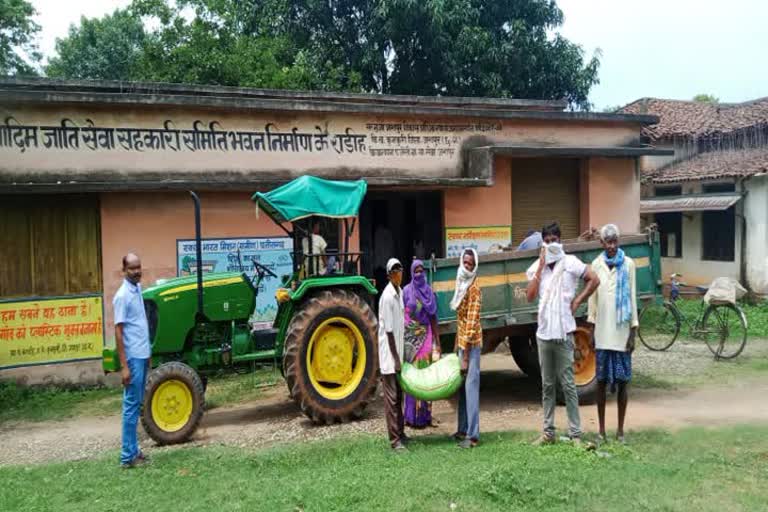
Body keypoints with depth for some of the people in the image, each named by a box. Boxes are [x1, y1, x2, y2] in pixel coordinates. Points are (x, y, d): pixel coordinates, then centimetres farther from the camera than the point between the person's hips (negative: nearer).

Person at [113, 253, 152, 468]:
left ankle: (133, 451, 21)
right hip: (133, 358, -9)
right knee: (131, 406, -3)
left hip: (142, 355, 9)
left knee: (137, 405, 13)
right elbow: (118, 332, -17)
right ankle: (128, 456, 3)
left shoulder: (138, 289, 10)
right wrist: (124, 366, -19)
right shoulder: (122, 296, -16)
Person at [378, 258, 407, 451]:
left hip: (397, 352, 9)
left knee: (399, 395, 16)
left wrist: (400, 356, 16)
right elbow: (388, 330, -19)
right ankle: (394, 439, 2)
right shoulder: (387, 297, -19)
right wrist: (395, 358, -16)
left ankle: (400, 432, 27)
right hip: (389, 355, -9)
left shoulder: (399, 292, 7)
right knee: (391, 397, -4)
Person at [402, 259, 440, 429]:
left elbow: (433, 318, 10)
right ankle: (413, 417, 6)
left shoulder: (429, 291, 9)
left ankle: (426, 416, 13)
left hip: (426, 337, 4)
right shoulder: (406, 291, -1)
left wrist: (438, 342, 7)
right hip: (412, 337, -4)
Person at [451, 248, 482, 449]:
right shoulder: (462, 285, 13)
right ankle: (463, 430, 24)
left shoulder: (474, 288, -15)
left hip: (471, 344, -9)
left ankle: (473, 436, -3)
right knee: (462, 387, 14)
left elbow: (472, 322, -19)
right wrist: (456, 345, 18)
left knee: (471, 387, -7)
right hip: (462, 343, 9)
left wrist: (466, 357, -20)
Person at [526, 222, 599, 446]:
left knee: (568, 385, -1)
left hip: (563, 333, -4)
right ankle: (548, 432, 19)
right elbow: (530, 296, -4)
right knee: (547, 385, 11)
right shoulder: (536, 267, 8)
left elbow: (594, 280, -5)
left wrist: (578, 301, -7)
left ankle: (575, 433, 6)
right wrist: (540, 267, -6)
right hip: (543, 333, 4)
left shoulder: (570, 263, -3)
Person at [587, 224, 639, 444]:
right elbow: (593, 297, 7)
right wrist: (592, 329, 5)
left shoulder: (628, 264, -1)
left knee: (622, 381, 4)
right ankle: (601, 429, 17)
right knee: (601, 380, 7)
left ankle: (620, 430, 16)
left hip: (622, 332, -1)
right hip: (602, 333, 2)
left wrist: (633, 332, -2)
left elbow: (632, 297, 0)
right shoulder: (596, 265, 4)